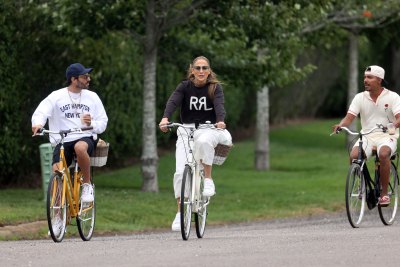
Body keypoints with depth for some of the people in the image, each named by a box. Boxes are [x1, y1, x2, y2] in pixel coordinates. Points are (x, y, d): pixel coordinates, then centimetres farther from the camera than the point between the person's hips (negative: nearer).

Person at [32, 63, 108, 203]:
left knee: (80, 147, -37)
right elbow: (40, 112, -9)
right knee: (56, 171, -23)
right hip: (62, 141, 0)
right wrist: (37, 123, -33)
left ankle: (87, 185, -18)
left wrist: (91, 123, -12)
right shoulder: (56, 96, 2)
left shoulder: (92, 97, 9)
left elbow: (103, 123, 11)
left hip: (85, 138, 0)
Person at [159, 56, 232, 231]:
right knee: (180, 171, -12)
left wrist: (221, 121, -39)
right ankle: (180, 212, -4)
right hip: (187, 130, 1)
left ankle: (208, 179, -20)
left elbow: (219, 104, -17)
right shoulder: (185, 87, 1)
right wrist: (165, 118, -36)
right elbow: (173, 101, -15)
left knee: (204, 141, -39)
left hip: (209, 129, -1)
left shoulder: (215, 88, 0)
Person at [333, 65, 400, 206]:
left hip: (386, 137, -3)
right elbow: (349, 117, -3)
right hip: (366, 136, 3)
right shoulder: (360, 98, 6)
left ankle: (384, 193, -23)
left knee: (383, 154, -37)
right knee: (354, 156, -29)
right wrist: (340, 125, -26)